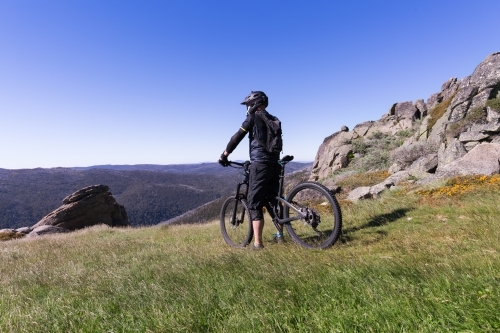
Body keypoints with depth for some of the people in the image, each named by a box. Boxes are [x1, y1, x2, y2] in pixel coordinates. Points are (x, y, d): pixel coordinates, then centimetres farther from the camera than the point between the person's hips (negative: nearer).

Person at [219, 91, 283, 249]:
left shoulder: (254, 117, -2)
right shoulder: (274, 120, 19)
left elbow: (237, 137, -5)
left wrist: (224, 155, 4)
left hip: (260, 164, -7)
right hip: (274, 164, 8)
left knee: (255, 203, -3)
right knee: (274, 199, 18)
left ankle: (257, 242, -4)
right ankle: (280, 234, 28)